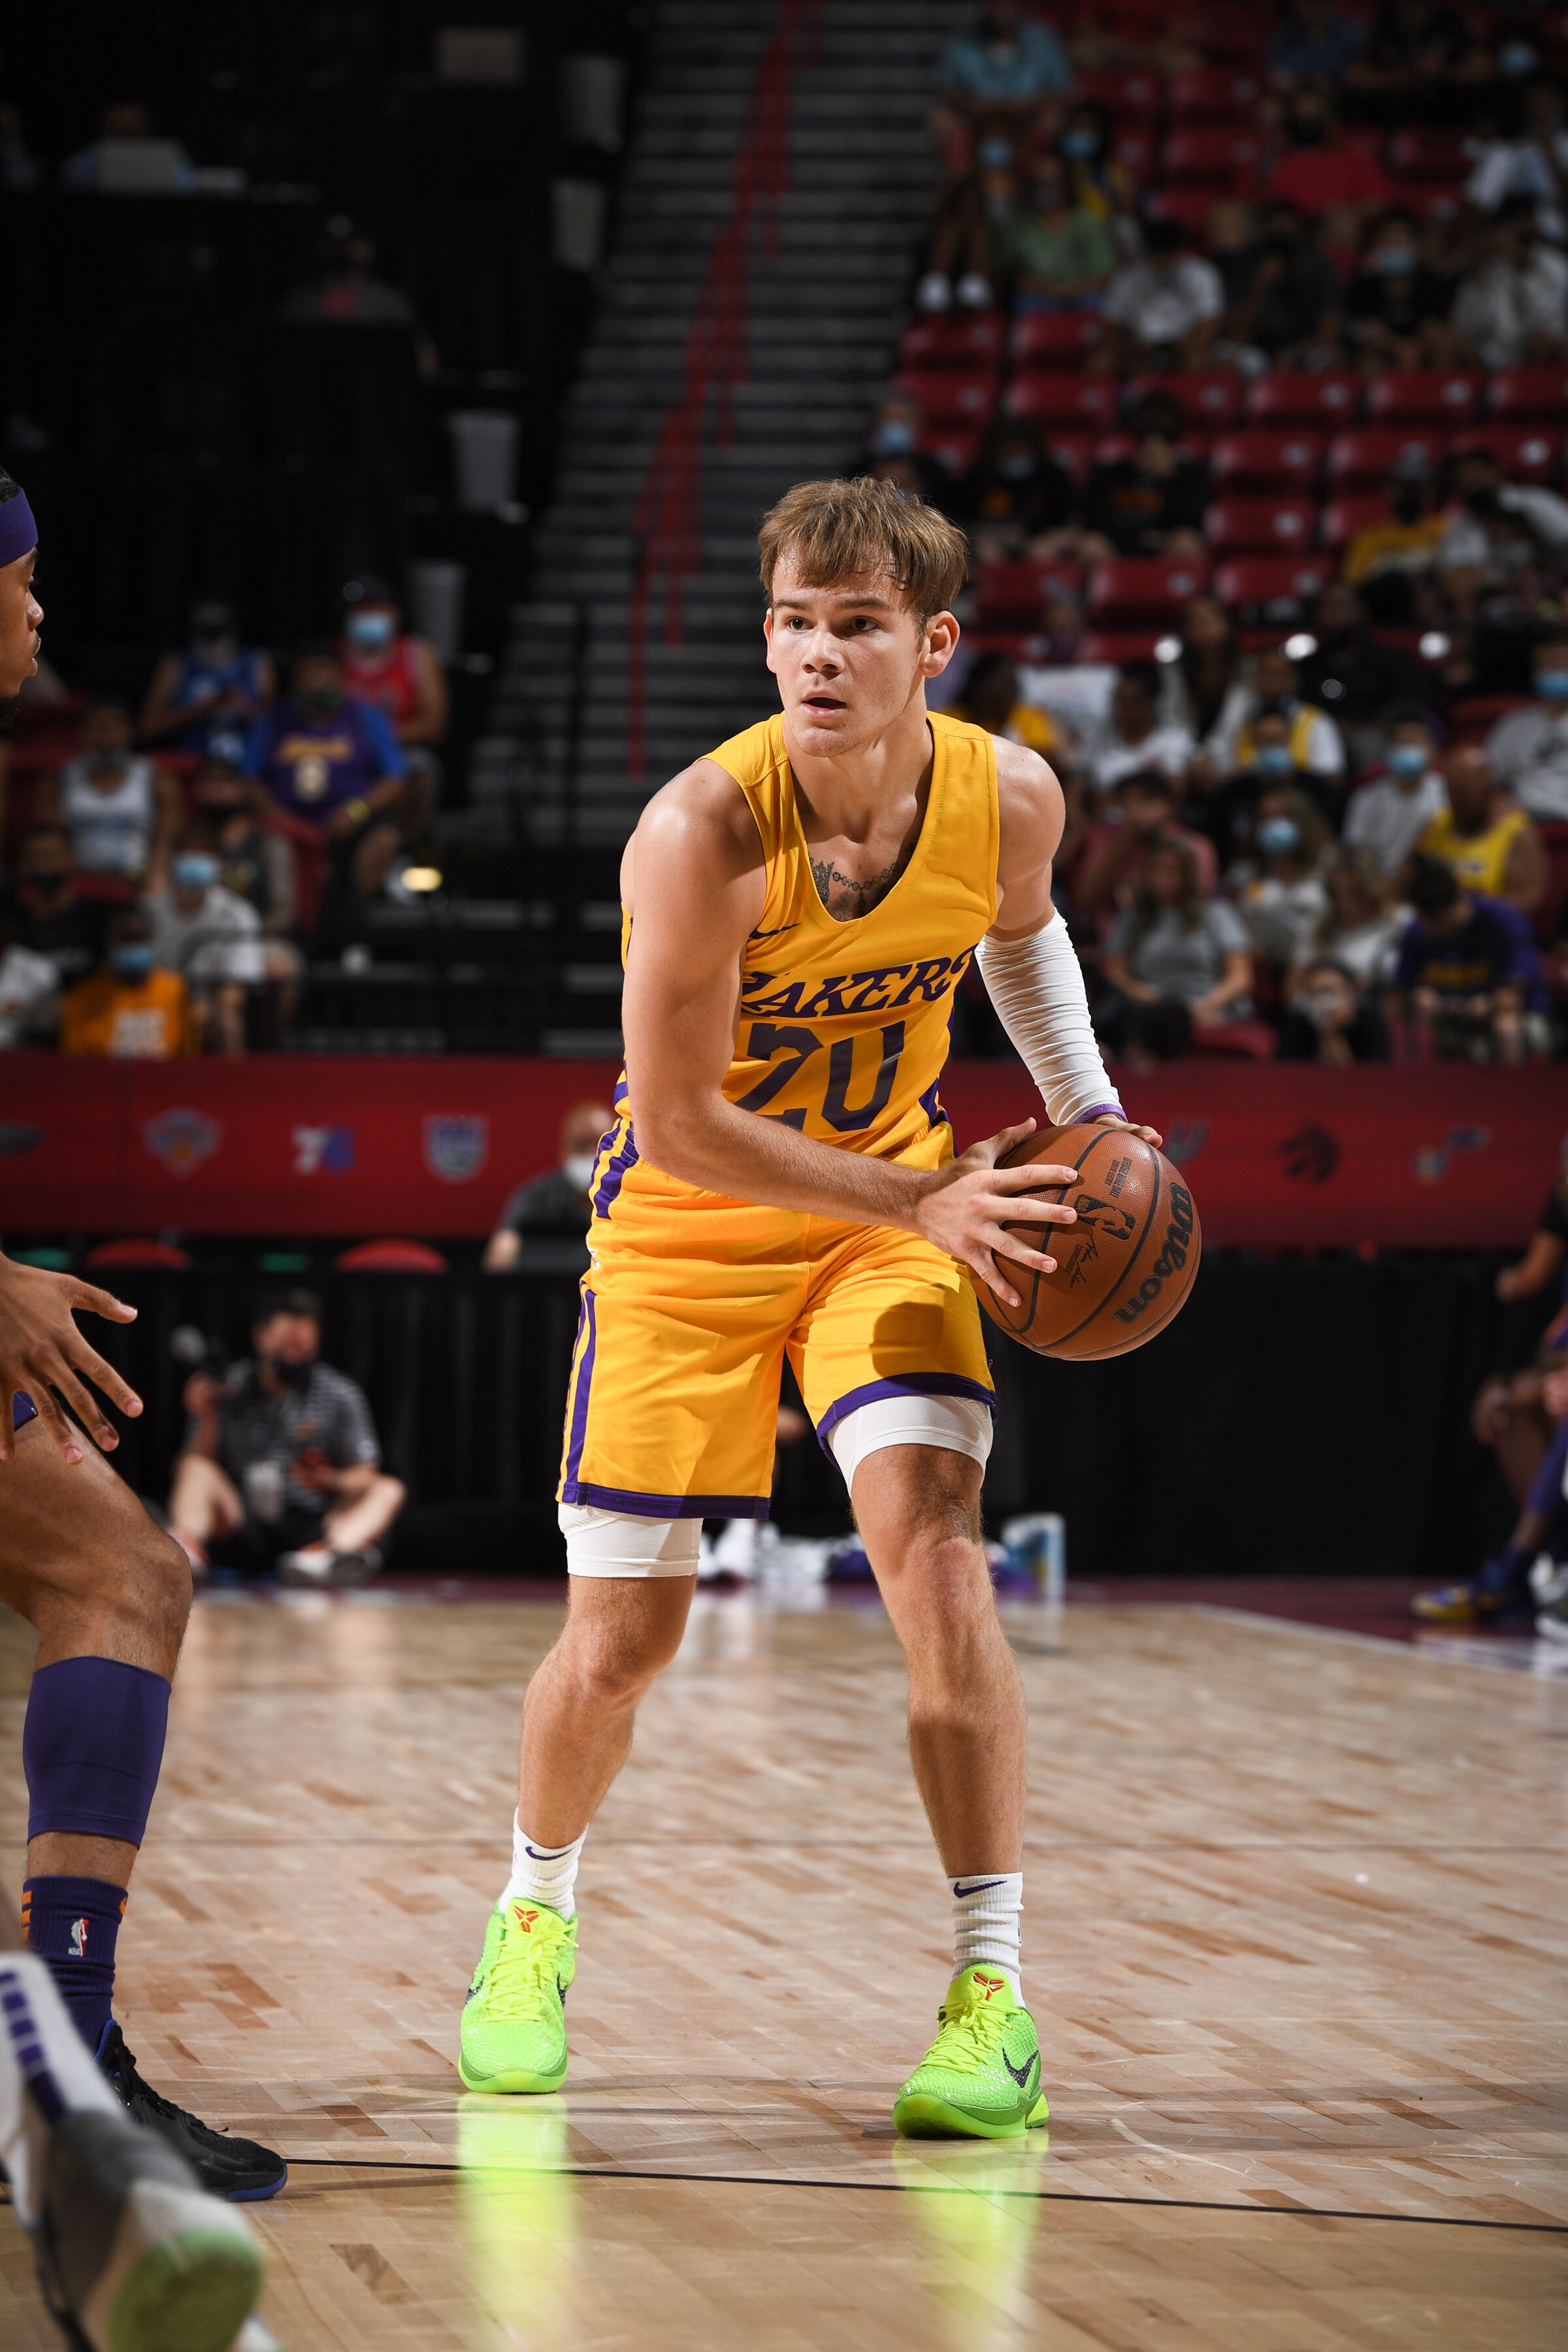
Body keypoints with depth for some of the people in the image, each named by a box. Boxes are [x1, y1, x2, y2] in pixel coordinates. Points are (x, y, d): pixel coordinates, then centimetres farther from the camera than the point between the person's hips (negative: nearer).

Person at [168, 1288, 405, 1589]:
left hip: (311, 1528, 0)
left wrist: (331, 1481, -16)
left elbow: (363, 1479, 5)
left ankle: (338, 1547, -56)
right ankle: (187, 1547, -54)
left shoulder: (339, 1394, 8)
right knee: (195, 1468, -21)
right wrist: (208, 1422, -13)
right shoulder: (229, 1391, 7)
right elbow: (197, 1465, 4)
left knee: (388, 1490, -21)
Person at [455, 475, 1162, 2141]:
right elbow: (675, 1120, -25)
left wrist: (1090, 1113, 4)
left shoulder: (1010, 798, -15)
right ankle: (535, 1923, 33)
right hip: (688, 1226, -2)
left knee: (932, 1549, -20)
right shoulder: (703, 832, -29)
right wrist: (921, 1202, -29)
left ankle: (993, 2001, -15)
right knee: (623, 1635, 2)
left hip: (894, 1212, 2)